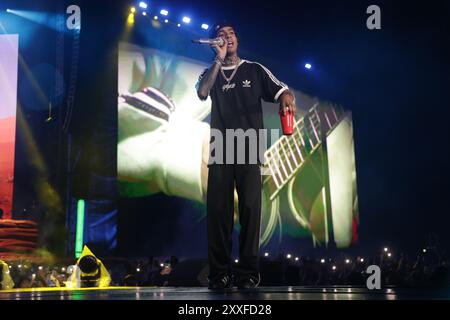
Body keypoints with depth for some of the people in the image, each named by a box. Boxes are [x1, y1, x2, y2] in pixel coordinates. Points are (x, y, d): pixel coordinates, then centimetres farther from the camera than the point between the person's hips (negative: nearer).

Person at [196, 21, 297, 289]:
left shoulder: (255, 70, 14)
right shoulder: (211, 73, 17)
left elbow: (282, 90, 2)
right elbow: (202, 93, -5)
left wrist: (286, 98, -23)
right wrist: (219, 60, -6)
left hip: (249, 149, -1)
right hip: (220, 149, 1)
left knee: (250, 207, -7)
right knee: (217, 208, -4)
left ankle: (248, 272, -4)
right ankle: (220, 273, -1)